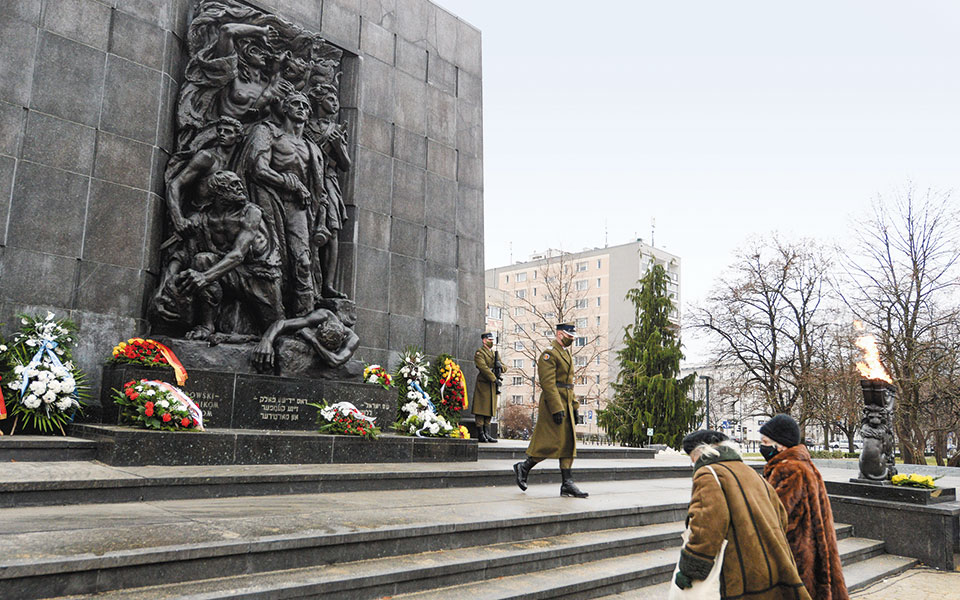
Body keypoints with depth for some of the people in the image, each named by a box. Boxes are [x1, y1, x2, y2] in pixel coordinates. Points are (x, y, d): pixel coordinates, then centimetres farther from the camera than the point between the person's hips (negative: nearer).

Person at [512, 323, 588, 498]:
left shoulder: (567, 355, 20)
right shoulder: (549, 354, -11)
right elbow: (548, 384, -18)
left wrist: (574, 405, 17)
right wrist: (557, 409, -23)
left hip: (565, 404, 9)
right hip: (553, 404, -9)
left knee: (569, 443, 5)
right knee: (553, 443, -8)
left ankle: (567, 485, 5)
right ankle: (523, 467, 9)